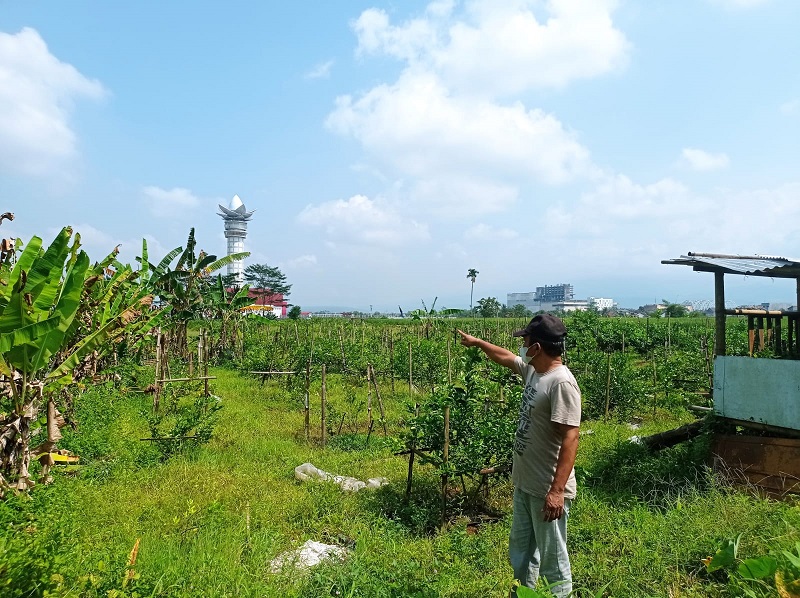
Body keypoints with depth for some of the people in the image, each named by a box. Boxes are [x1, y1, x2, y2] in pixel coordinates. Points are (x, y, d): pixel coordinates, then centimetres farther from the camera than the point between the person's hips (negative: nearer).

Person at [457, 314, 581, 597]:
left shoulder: (562, 383, -24)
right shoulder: (533, 370, 3)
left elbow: (570, 438, -27)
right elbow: (506, 357, 24)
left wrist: (557, 491, -29)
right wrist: (477, 342, 34)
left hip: (548, 490, -9)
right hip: (524, 484, 10)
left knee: (552, 558, 7)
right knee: (520, 549, 24)